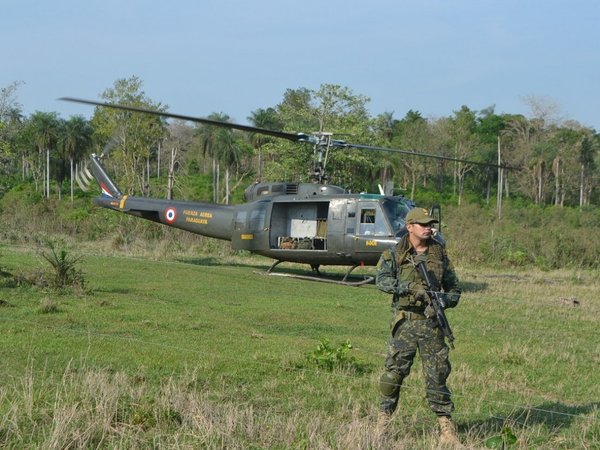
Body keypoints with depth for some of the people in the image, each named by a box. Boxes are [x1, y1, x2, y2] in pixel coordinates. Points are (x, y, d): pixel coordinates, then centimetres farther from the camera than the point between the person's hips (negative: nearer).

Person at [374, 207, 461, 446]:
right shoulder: (395, 254, 1)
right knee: (394, 371, -4)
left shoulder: (439, 254, 10)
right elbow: (382, 280, -14)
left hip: (431, 322, 2)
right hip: (405, 322, -2)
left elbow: (454, 287, 15)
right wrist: (410, 287, -25)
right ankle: (383, 420, 12)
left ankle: (446, 427, 5)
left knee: (437, 374, 1)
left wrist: (445, 300, -6)